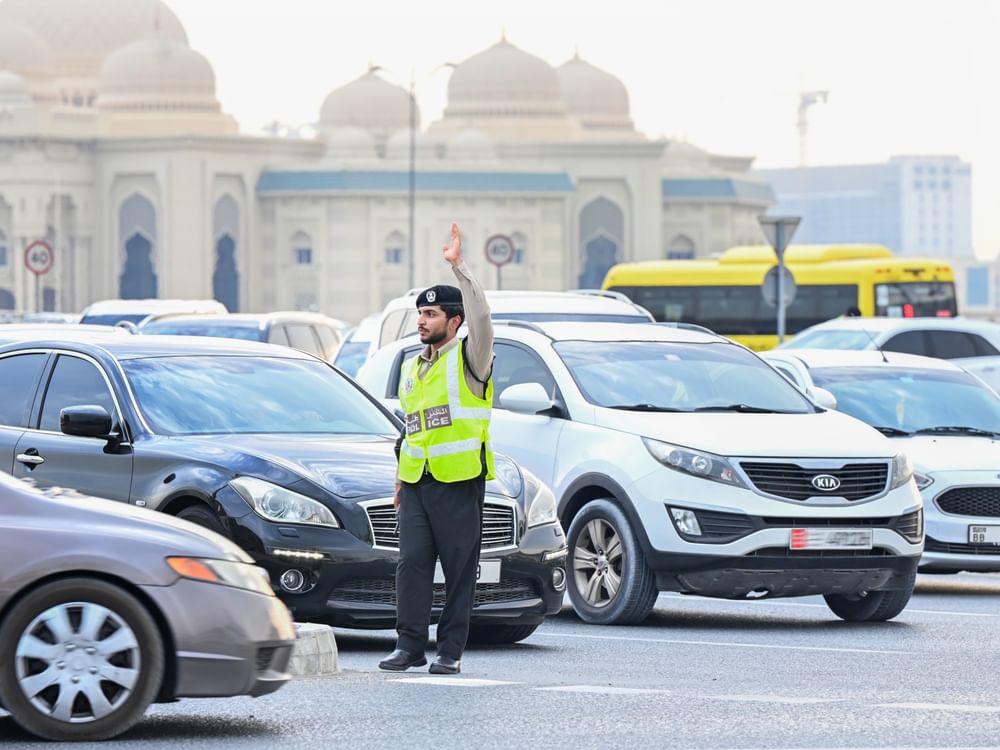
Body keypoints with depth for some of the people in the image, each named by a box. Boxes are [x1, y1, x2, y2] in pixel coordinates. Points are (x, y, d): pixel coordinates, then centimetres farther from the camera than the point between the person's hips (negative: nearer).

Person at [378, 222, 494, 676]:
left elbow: (480, 315, -20)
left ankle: (451, 651, 3)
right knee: (412, 562, -2)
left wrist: (458, 266, -23)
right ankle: (409, 646, 1)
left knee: (460, 568, -1)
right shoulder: (412, 370, 21)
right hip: (416, 482, 6)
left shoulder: (468, 359, 0)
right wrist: (400, 477, 22)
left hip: (459, 483, -6)